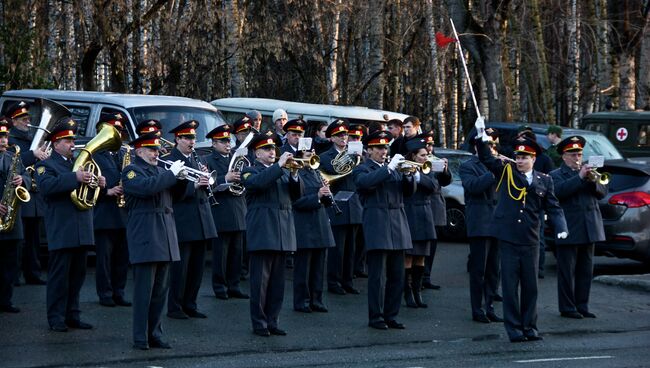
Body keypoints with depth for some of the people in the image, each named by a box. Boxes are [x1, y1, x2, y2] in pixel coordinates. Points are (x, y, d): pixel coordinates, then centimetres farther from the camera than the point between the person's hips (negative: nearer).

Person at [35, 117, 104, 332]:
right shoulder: (46, 165, -1)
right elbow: (46, 186, -22)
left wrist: (99, 184, -1)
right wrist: (75, 178, -29)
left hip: (82, 231, 7)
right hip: (61, 231, -7)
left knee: (77, 275, 9)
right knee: (59, 276, -4)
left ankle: (73, 316, 16)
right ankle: (56, 319, 1)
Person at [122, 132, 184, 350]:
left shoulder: (160, 171, 21)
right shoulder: (131, 171, -3)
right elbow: (146, 187, -23)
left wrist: (179, 176, 1)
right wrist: (171, 174, -18)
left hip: (164, 235, 7)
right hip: (145, 236, -7)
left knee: (161, 289, 8)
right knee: (144, 289, -7)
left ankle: (155, 333, 14)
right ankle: (140, 337, -3)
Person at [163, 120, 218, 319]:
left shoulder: (196, 158, 16)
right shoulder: (168, 161, -6)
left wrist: (205, 181, -4)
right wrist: (193, 185, -22)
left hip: (201, 219, 7)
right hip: (182, 219, -7)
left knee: (197, 266, 9)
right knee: (180, 266, -4)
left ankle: (190, 305, 18)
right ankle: (174, 307, 5)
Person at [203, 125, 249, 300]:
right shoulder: (208, 161, -3)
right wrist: (225, 179, -26)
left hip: (239, 212, 6)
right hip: (220, 213, -6)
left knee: (237, 252, 9)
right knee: (220, 253, -1)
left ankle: (234, 286, 17)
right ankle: (220, 287, 7)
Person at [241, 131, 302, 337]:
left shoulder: (283, 172, 21)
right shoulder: (251, 171, 3)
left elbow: (297, 194, 12)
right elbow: (258, 182, -21)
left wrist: (294, 175, -5)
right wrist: (279, 165, -20)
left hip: (282, 231, 6)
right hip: (262, 231, -6)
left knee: (277, 280, 7)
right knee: (260, 279, -5)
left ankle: (272, 322, 12)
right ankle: (259, 324, -1)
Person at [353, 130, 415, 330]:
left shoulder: (394, 169, 20)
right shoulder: (362, 169, 1)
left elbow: (408, 191, 14)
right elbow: (366, 182, -22)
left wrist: (410, 175, -5)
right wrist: (389, 168, -23)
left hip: (398, 226, 6)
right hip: (377, 226, -6)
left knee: (397, 276, 6)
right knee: (377, 276, -5)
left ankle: (391, 315, 14)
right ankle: (376, 317, 1)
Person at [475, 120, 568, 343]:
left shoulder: (544, 180, 6)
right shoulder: (506, 171, 4)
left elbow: (553, 207, 6)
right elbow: (487, 158, -5)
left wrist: (560, 228, -11)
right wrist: (481, 136, -20)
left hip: (530, 241, 2)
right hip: (508, 239, -2)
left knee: (530, 286, 8)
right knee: (510, 286, 1)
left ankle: (529, 327, 18)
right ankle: (514, 329, 7)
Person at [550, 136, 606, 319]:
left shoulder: (587, 171, 17)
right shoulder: (556, 175, 1)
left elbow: (602, 192, 8)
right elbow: (559, 190, -20)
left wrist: (593, 180, -11)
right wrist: (580, 177, -22)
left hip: (589, 229, 5)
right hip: (568, 231, -5)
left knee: (586, 271, 9)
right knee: (567, 272, -2)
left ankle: (582, 306, 16)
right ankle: (567, 308, 3)